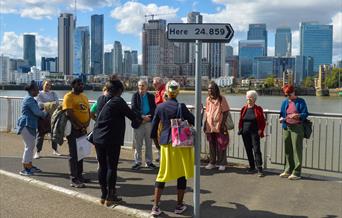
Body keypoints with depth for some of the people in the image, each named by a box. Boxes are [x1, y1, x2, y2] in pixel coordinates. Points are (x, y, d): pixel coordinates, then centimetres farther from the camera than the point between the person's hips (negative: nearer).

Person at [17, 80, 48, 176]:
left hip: (29, 125, 10)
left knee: (30, 146, 14)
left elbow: (35, 111, 22)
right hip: (27, 125, -10)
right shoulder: (30, 99, -15)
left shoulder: (30, 99, 17)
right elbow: (37, 112, -19)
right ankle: (25, 169, -3)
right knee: (29, 146, -8)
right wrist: (46, 114, -3)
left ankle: (29, 166, 22)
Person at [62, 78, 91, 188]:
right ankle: (74, 180, 2)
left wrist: (87, 123, -4)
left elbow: (88, 111, 13)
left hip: (83, 129, 8)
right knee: (73, 154, -3)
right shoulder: (69, 97, -10)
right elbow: (69, 113, -19)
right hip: (74, 129, -8)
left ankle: (79, 176, 27)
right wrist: (80, 125, -18)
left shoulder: (84, 96, 15)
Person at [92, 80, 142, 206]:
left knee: (102, 166, 12)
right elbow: (131, 114, -8)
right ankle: (110, 197, 8)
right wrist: (140, 119, 13)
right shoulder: (118, 101, -12)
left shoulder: (101, 99, 8)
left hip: (98, 138, 6)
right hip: (112, 140, -6)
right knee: (112, 167, 2)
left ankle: (103, 195, 19)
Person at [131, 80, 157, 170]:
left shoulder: (151, 96, 8)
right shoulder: (135, 95, 4)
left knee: (149, 143, 8)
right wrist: (142, 116, -18)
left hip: (149, 121, 1)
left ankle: (149, 161, 17)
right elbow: (134, 108, -7)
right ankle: (137, 162, 13)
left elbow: (154, 108, 2)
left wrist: (149, 116, -15)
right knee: (138, 143, 4)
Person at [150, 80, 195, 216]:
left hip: (165, 142, 3)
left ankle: (155, 207, 9)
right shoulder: (181, 107, -12)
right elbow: (193, 121, -5)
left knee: (163, 173, 11)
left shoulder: (160, 107, 0)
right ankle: (179, 206, 17)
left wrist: (154, 136, 25)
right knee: (182, 174, 9)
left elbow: (154, 124, 7)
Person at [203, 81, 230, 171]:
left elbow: (225, 112, -7)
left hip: (219, 126, -4)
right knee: (212, 145, 12)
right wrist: (205, 123, 9)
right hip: (210, 126, 5)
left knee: (221, 145, 2)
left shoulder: (221, 99, -6)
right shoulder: (208, 99, 8)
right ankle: (212, 162, 23)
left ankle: (222, 163, 13)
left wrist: (223, 123, -14)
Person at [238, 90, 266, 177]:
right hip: (245, 133, 4)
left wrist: (260, 130, -8)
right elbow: (240, 120, 13)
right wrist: (240, 129, 5)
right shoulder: (244, 109, 8)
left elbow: (263, 122, 0)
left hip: (254, 133, -4)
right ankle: (252, 167, 22)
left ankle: (259, 169, -10)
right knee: (248, 150, 10)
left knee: (256, 150, -11)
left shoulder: (258, 109, -2)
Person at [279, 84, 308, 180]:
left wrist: (297, 116, -24)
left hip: (297, 127, -5)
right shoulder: (285, 102, 15)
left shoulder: (300, 101, 0)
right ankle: (288, 170, 19)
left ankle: (296, 173, -3)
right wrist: (281, 118, -2)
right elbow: (282, 114, 19)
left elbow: (305, 114, -5)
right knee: (287, 150, 9)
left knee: (297, 149, -6)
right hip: (286, 127, 5)